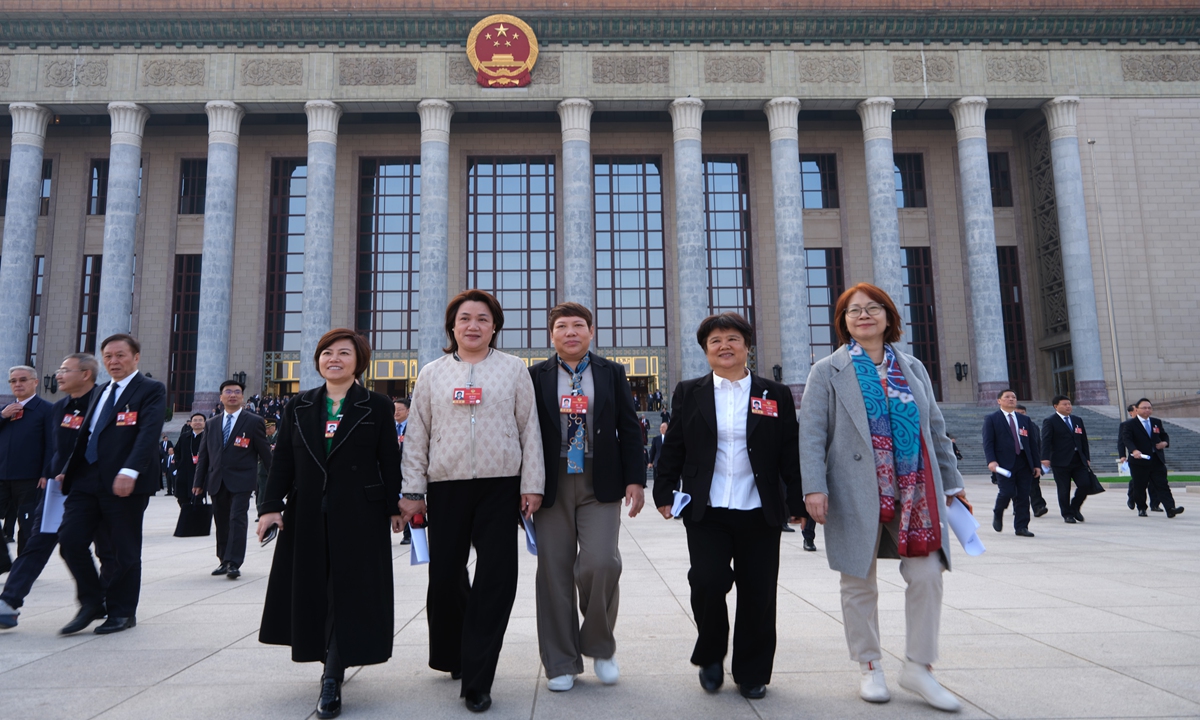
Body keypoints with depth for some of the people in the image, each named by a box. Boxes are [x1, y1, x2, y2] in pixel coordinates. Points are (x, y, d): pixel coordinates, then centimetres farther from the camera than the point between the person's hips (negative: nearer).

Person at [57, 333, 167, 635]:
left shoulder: (151, 390, -5)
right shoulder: (101, 392, 19)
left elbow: (149, 434, -18)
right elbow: (86, 435, 23)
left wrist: (130, 471, -30)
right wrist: (68, 470, 15)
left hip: (124, 483, -6)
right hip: (86, 480, 7)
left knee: (125, 550, 3)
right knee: (70, 541, -1)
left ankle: (122, 612, 18)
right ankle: (92, 603, 17)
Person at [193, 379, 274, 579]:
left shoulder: (253, 422, 0)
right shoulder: (212, 424, 13)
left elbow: (265, 453, 1)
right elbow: (203, 454, 14)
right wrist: (198, 481, 9)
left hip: (241, 481, -5)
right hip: (216, 481, 5)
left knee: (237, 520, -11)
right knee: (221, 522, 9)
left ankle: (234, 564, -11)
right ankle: (224, 561, 20)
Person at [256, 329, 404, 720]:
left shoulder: (376, 406, 1)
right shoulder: (299, 407, 11)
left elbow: (389, 461, -1)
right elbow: (282, 461, 8)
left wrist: (393, 508, -4)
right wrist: (271, 506, -1)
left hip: (359, 516, -4)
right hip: (307, 515, 4)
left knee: (348, 592, -4)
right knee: (312, 591, 10)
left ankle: (332, 681, 1)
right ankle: (329, 661, 28)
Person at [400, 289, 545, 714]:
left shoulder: (514, 369, 6)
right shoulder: (433, 374, 10)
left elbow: (529, 429, 4)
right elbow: (417, 436, 9)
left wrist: (532, 485, -2)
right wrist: (412, 491, 5)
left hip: (500, 487, -1)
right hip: (446, 487, 1)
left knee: (496, 579, -3)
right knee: (444, 575, 6)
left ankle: (476, 680, 8)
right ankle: (452, 655, 33)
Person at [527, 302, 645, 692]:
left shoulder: (612, 373, 8)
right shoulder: (536, 377, 6)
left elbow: (629, 429, 7)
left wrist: (635, 479, 0)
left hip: (601, 483, 0)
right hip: (553, 484, 1)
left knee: (600, 563, -11)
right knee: (555, 571, 3)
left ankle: (600, 646, 16)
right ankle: (561, 663, 19)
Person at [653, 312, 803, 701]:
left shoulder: (775, 394, 6)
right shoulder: (689, 393, 6)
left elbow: (790, 453, 6)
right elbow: (673, 449, 7)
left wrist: (800, 503, 2)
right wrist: (664, 493, 1)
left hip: (759, 512, 1)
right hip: (706, 511, 0)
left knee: (757, 594, 5)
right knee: (708, 583, -9)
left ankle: (752, 674, 25)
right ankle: (710, 658, 19)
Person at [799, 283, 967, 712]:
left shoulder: (913, 369, 13)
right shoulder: (828, 371, 1)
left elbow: (935, 429, 16)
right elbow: (812, 433, -6)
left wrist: (951, 480, 15)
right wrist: (814, 487, -15)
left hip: (915, 491, 3)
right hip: (857, 492, -3)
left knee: (927, 574, 0)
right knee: (860, 582, 6)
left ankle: (918, 668, 17)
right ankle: (870, 668, 23)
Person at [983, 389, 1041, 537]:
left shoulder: (1025, 420, 17)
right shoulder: (991, 419, 3)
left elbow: (1033, 443, 16)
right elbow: (988, 442, -5)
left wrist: (1037, 464, 8)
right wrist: (991, 461, -19)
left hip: (1024, 462, 4)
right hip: (1004, 463, -4)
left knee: (1023, 495, 2)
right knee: (1007, 492, -13)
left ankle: (1021, 527, 9)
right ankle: (998, 514, 16)